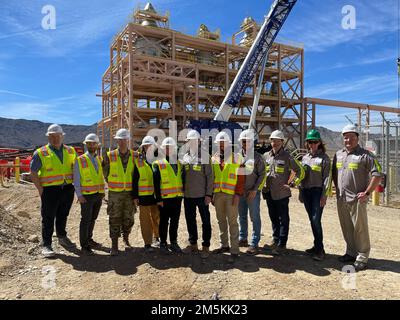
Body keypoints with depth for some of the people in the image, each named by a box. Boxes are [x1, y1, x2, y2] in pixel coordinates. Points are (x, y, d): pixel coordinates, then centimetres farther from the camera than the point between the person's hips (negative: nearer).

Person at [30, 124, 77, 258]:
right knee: (48, 218, 2)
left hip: (67, 188, 4)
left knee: (63, 215, 18)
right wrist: (40, 189, -9)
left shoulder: (70, 151, 8)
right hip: (50, 190, -4)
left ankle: (62, 238, 35)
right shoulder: (41, 153, -4)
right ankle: (46, 245, 12)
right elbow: (33, 172, -4)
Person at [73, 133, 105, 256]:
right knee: (85, 220, -2)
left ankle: (89, 239, 29)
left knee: (93, 219, 14)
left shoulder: (99, 160, 13)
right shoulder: (80, 160, -4)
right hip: (87, 195, -5)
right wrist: (79, 195, -13)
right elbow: (76, 179, -6)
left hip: (98, 195, 5)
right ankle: (84, 246, 6)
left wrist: (103, 192, 10)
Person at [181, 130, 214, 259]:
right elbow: (183, 175, 14)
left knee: (206, 221, 3)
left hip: (201, 195, -5)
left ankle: (205, 247, 14)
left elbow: (210, 176, -7)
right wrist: (182, 190, 9)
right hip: (188, 195, 5)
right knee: (190, 220, 14)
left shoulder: (205, 156, -5)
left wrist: (209, 194, -11)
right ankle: (193, 244, 28)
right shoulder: (185, 157, 8)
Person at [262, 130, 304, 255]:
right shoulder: (266, 156, 7)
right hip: (269, 193, 5)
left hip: (282, 194, -5)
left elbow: (300, 171, -4)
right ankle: (275, 240, 29)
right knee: (273, 218, 16)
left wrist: (291, 184, -8)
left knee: (283, 220, 3)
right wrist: (262, 185, 13)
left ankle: (282, 245, 11)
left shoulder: (287, 157, -7)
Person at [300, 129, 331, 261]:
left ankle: (319, 250, 0)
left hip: (318, 192, -6)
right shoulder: (305, 158, 16)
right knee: (312, 220, 11)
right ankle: (317, 246, 22)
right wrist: (301, 192, 15)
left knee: (316, 220, -10)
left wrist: (324, 195, -15)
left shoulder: (324, 158, -2)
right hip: (306, 192, 6)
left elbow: (327, 178, -8)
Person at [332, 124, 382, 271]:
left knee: (360, 228, 2)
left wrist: (367, 193, -13)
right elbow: (334, 173, 23)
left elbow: (377, 175, -10)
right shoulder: (338, 154, 12)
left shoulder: (365, 155, -7)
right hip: (341, 199, 6)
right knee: (346, 228, 15)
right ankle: (351, 253, 30)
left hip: (357, 199, -6)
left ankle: (362, 258, 14)